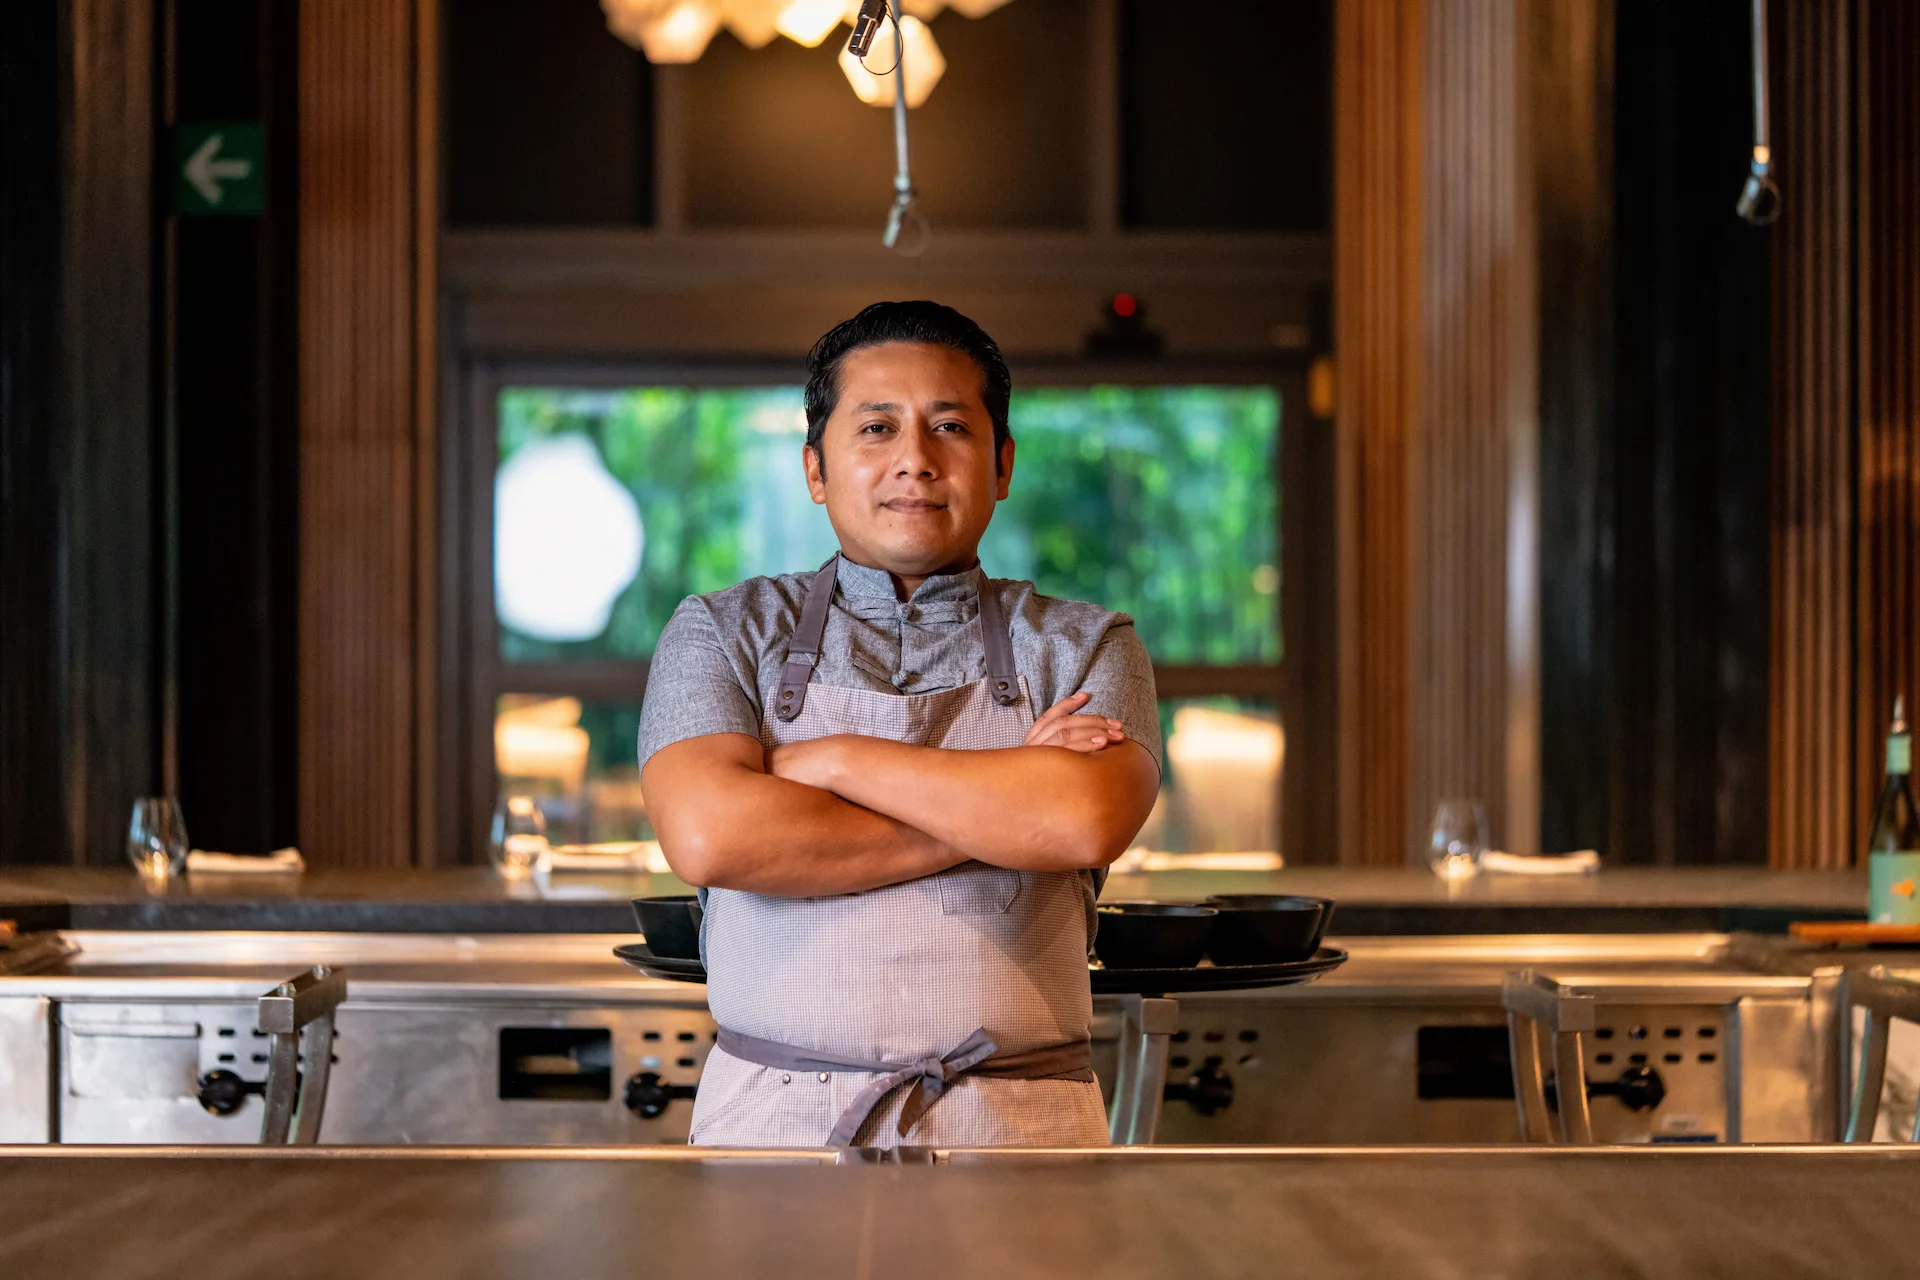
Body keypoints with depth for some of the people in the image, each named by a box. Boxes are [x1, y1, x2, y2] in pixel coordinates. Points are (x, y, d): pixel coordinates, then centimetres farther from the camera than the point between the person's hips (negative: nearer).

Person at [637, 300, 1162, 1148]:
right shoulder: (724, 633, 9)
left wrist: (836, 759, -6)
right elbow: (708, 835, -9)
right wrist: (996, 816, -7)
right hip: (774, 1118, 0)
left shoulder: (1082, 648, 10)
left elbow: (1088, 821, -11)